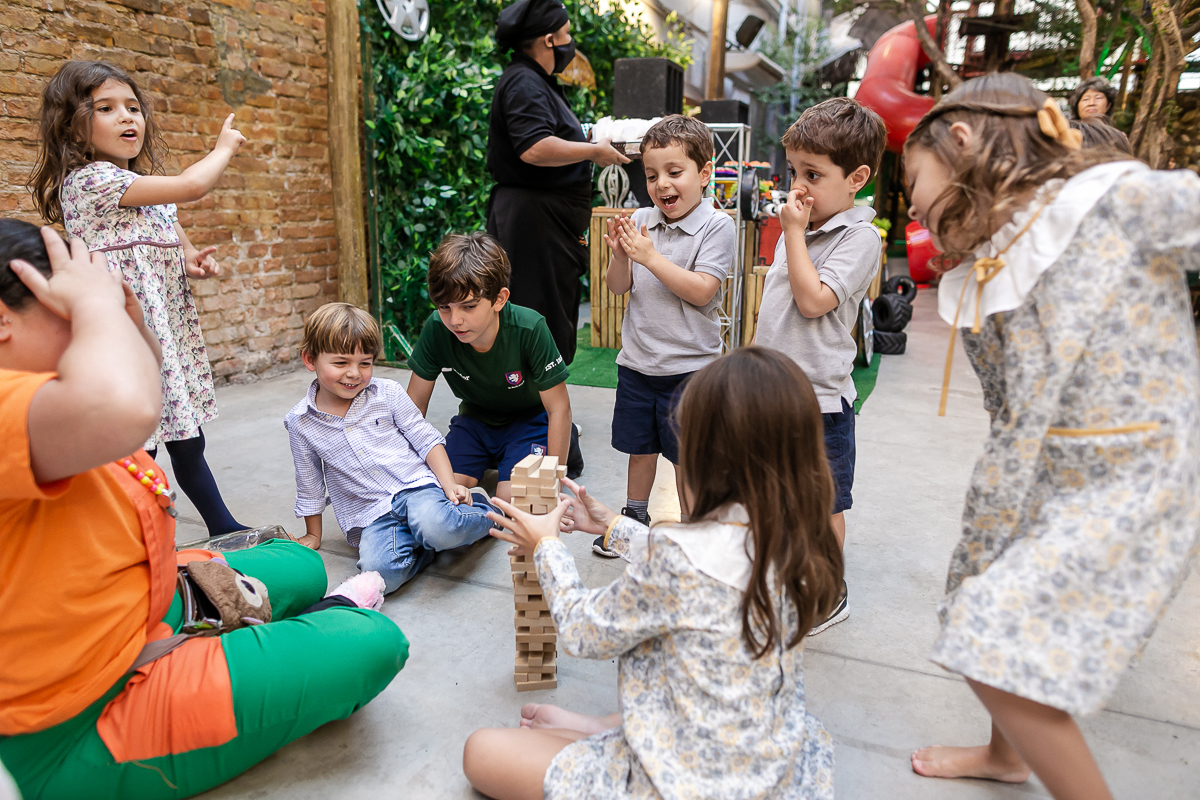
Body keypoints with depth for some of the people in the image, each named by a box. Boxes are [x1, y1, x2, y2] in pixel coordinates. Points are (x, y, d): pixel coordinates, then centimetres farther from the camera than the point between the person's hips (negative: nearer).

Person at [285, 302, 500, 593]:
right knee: (379, 571, -32)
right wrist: (313, 535, 22)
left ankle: (480, 508, -5)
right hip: (371, 516, 1)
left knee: (436, 528, -36)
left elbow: (427, 440, 4)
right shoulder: (299, 423, 3)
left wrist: (449, 484, -10)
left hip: (414, 486, -1)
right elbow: (309, 486, 15)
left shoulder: (387, 393, 1)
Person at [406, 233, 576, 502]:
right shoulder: (436, 329, -23)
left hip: (529, 417, -3)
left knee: (510, 497, -22)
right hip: (477, 417, 3)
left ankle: (566, 443, 5)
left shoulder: (529, 329, -32)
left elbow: (558, 408, -23)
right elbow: (416, 402, -9)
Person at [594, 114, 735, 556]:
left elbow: (701, 291, -19)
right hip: (637, 361, 4)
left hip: (688, 365, -4)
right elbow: (618, 287, 4)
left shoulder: (717, 226, -10)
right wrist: (620, 255, -16)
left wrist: (651, 257, -22)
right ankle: (634, 517, 38)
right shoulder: (640, 221, 3)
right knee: (639, 448, 18)